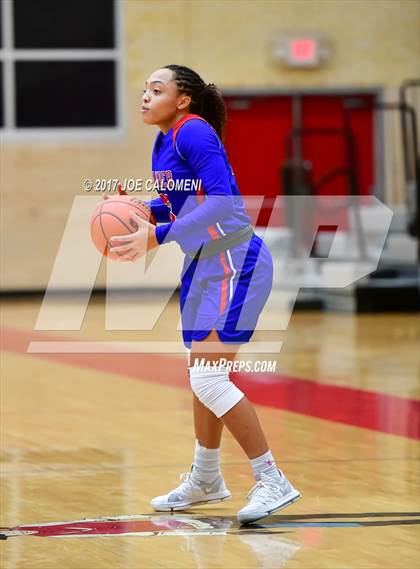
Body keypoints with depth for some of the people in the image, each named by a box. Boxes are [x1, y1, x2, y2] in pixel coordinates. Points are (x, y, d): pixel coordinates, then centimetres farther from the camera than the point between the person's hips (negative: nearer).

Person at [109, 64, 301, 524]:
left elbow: (224, 201, -26)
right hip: (202, 265, 10)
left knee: (208, 378, -16)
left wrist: (157, 236, -27)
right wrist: (141, 211, 4)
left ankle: (272, 481, -10)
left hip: (234, 261, -10)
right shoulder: (163, 143, 11)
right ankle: (206, 480, 35)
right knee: (201, 376, 19)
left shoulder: (193, 132, -17)